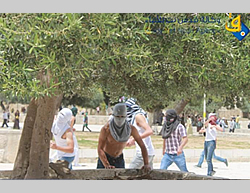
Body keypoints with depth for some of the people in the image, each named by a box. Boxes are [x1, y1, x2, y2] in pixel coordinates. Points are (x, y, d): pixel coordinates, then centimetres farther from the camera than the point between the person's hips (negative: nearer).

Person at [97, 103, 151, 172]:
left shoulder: (131, 129, -19)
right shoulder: (105, 129, -27)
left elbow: (142, 146, -15)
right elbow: (100, 149, -27)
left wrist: (146, 164, -27)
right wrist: (107, 165, -41)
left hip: (119, 160, 3)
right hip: (105, 159, -3)